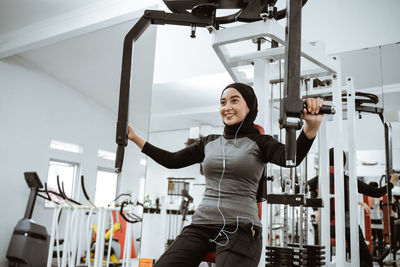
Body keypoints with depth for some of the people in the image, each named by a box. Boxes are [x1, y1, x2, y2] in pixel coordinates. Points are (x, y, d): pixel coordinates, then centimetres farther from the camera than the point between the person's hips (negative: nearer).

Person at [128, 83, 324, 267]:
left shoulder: (259, 142, 3)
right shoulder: (209, 142, 16)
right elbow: (172, 160, 19)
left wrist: (311, 125, -36)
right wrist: (134, 138, 18)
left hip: (240, 227, -3)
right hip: (201, 225, 4)